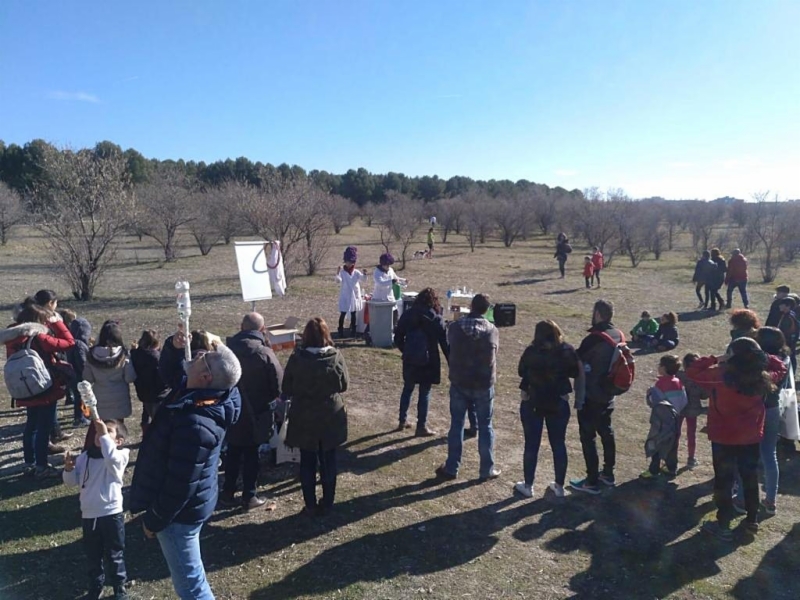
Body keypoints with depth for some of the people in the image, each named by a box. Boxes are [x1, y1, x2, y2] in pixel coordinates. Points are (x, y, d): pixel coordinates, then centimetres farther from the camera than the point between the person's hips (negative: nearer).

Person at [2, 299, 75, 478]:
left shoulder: (13, 338, 0)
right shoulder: (39, 338, -22)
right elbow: (69, 342, -18)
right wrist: (56, 321, -11)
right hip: (46, 389, -7)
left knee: (31, 425, 19)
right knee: (44, 427, 4)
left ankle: (29, 463, 30)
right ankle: (41, 466, 13)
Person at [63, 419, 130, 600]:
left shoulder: (120, 455, -11)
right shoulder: (85, 456, 4)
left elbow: (112, 458, -36)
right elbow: (72, 482, 8)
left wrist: (104, 435, -31)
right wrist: (68, 469, -13)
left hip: (111, 513, -5)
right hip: (89, 514, 5)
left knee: (114, 555, 9)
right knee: (92, 555, 20)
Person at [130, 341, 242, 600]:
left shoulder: (195, 424, -37)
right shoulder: (201, 398, -9)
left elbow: (180, 485, -28)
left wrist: (153, 520, -13)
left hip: (179, 511, -9)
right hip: (187, 504, 9)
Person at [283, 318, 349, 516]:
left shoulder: (297, 358, -15)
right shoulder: (336, 357, -13)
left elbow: (286, 389, -5)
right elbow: (344, 385, 0)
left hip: (304, 419, -1)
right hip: (330, 418, 1)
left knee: (307, 464, 13)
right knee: (328, 462, 15)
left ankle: (310, 506, 21)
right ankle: (327, 504, 25)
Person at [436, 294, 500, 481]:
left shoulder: (455, 327, -9)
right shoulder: (492, 331, -8)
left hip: (459, 383, 1)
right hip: (484, 385, 0)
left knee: (456, 425, 11)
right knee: (485, 427, 11)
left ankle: (451, 468, 18)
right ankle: (487, 469, 20)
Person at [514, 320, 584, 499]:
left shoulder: (532, 351, -14)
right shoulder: (567, 351, -8)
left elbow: (521, 372, 0)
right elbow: (576, 374, 4)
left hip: (532, 404, -2)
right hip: (559, 404, 2)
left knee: (531, 445, 8)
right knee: (559, 445, 14)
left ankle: (528, 486, 18)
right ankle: (559, 486, 23)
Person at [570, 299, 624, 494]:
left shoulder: (594, 339, -25)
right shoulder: (619, 336, 1)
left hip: (590, 397, -8)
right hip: (607, 394, 8)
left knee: (588, 437, 2)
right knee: (606, 432, 20)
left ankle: (592, 482, 10)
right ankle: (608, 474, 33)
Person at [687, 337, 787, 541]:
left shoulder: (720, 377, -24)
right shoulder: (764, 379, -10)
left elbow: (692, 372, -14)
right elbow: (781, 368, 10)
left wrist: (715, 359, -10)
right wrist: (761, 357, 3)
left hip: (724, 439, -4)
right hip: (752, 438, 4)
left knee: (723, 480, 9)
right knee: (750, 478, 21)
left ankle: (723, 526, 19)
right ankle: (752, 520, 35)